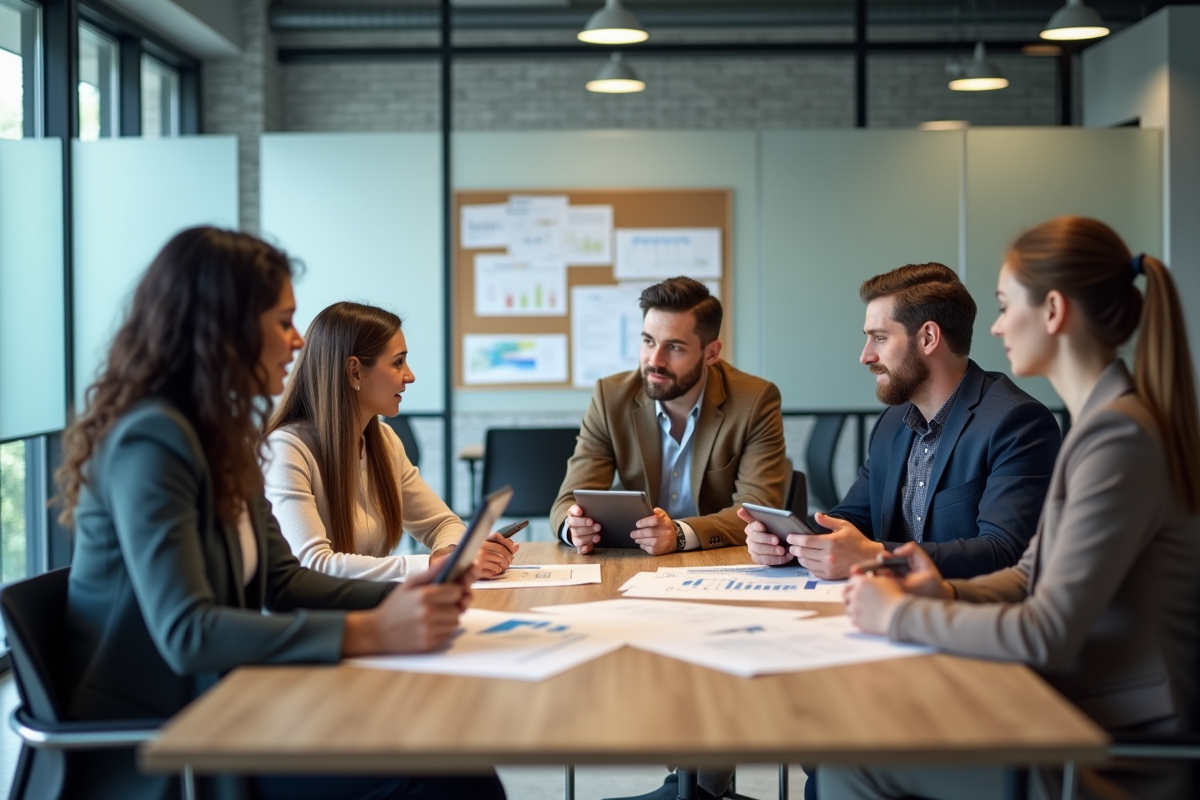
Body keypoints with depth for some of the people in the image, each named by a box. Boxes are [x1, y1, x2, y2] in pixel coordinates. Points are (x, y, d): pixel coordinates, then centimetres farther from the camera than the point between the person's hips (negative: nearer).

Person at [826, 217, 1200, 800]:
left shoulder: (1119, 436, -22)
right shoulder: (1099, 421, 11)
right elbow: (1035, 575, 17)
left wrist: (900, 613, -14)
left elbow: (1045, 635, -25)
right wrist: (948, 594, -2)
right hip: (1079, 718, 9)